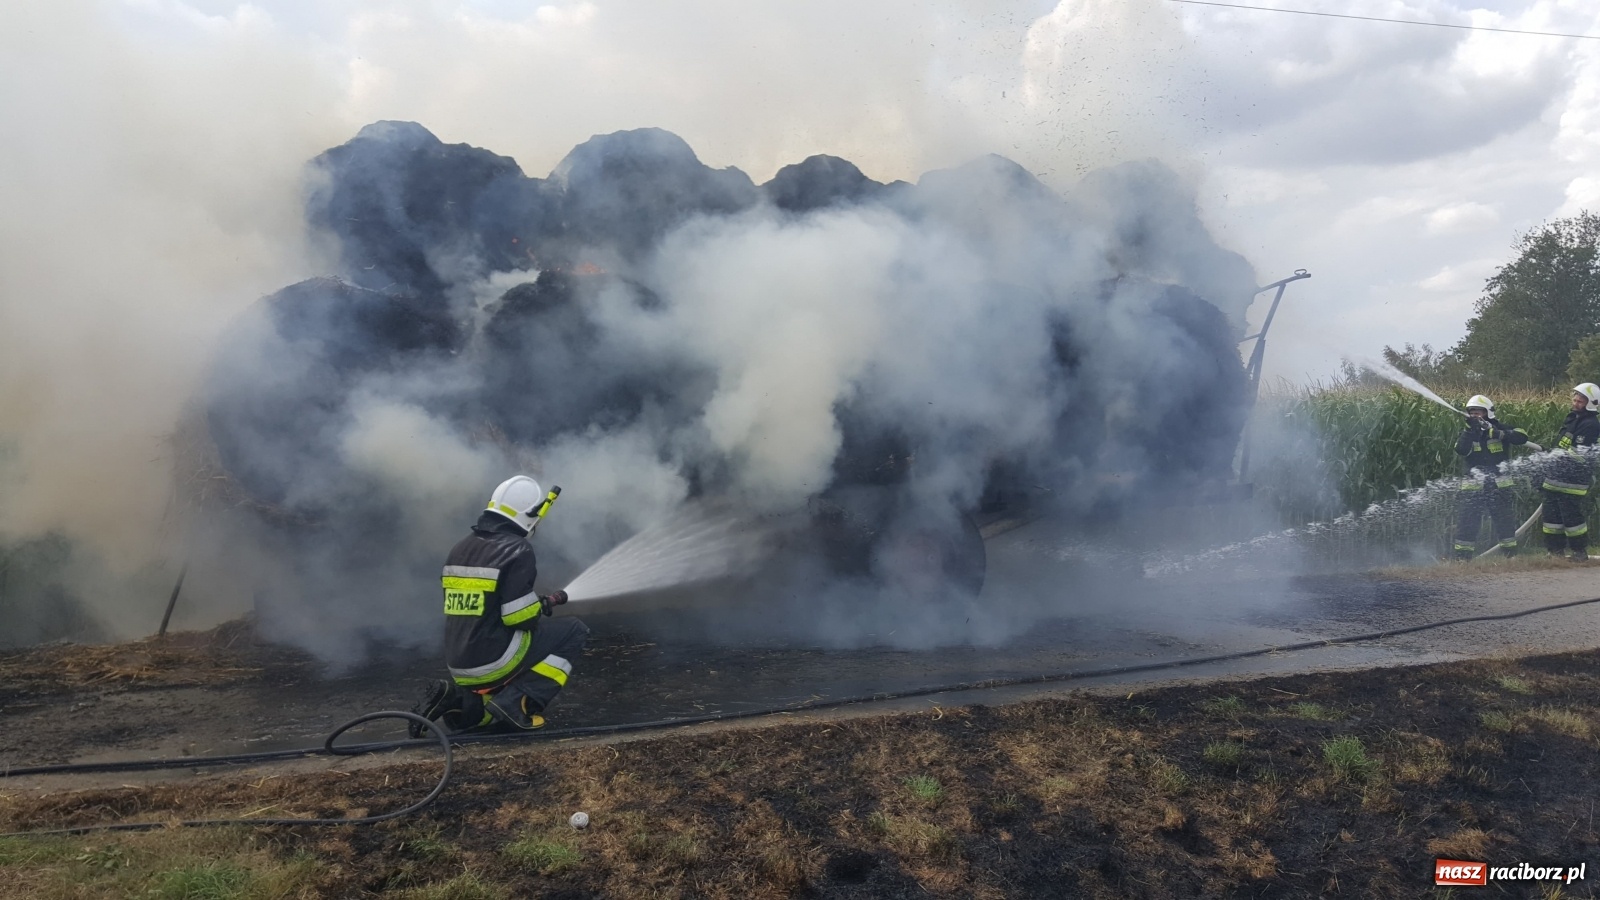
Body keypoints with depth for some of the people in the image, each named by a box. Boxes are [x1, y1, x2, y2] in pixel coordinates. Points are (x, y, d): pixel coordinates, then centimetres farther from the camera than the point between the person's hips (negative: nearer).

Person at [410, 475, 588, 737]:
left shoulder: (461, 548, 11)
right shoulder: (516, 550, -13)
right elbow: (520, 617, -20)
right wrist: (543, 606, 3)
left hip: (459, 665, 8)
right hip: (494, 660, -8)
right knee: (574, 630, 6)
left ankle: (457, 699, 2)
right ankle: (516, 702, -6)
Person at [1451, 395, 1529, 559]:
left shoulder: (1500, 428, 1)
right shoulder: (1467, 432, 7)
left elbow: (1522, 437, -16)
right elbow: (1460, 450, -12)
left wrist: (1498, 434, -28)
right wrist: (1469, 430, -22)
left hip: (1500, 486, -2)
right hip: (1474, 488, 2)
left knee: (1504, 523, 3)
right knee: (1466, 524, -2)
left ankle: (1511, 556, 14)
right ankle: (1461, 558, 3)